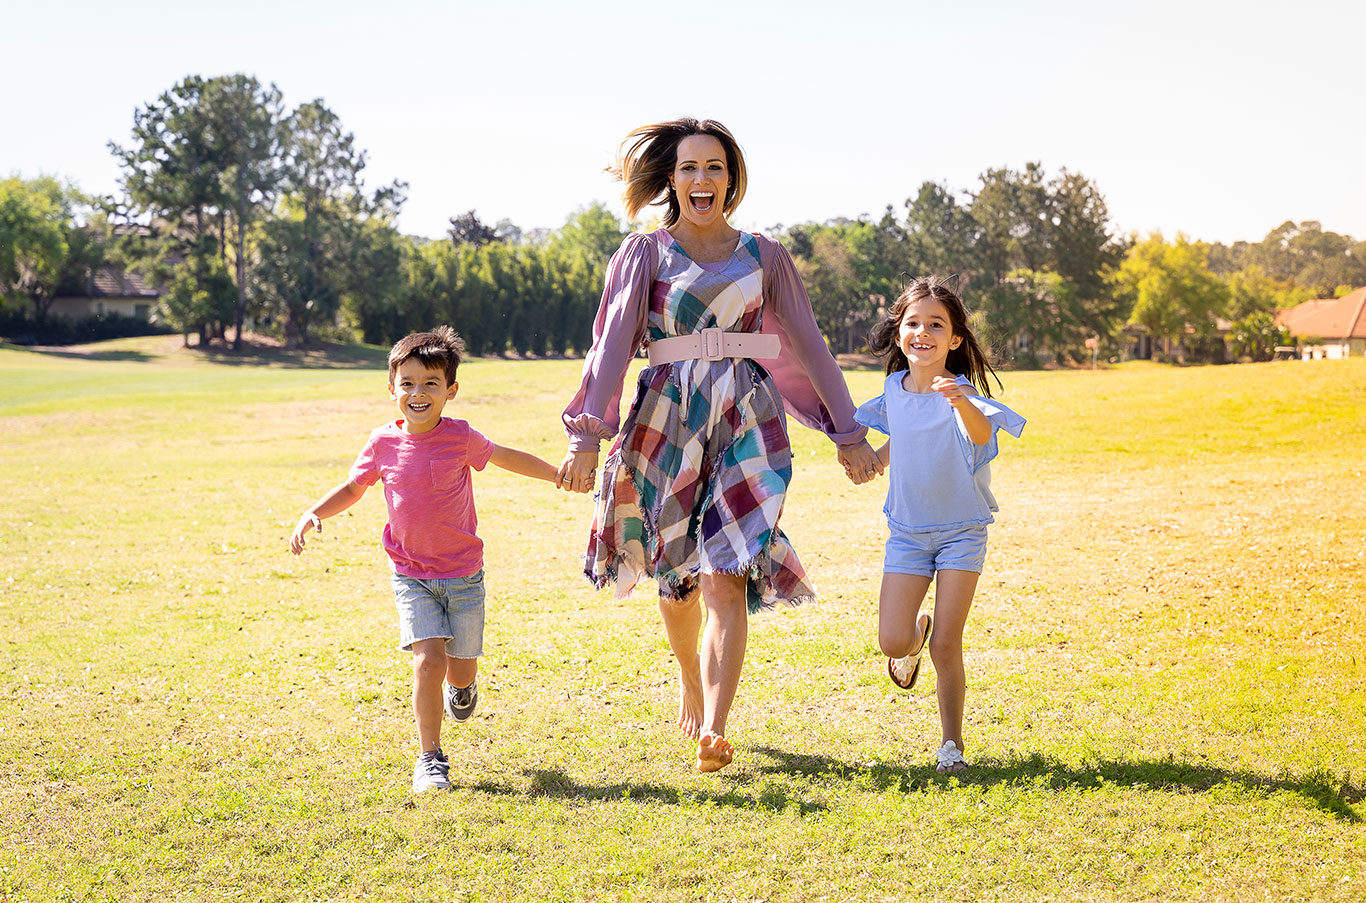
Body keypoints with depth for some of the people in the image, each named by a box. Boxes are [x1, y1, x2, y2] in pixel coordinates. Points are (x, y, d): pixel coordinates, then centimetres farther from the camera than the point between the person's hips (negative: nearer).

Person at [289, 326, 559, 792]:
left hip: (463, 574, 0)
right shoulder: (383, 443, -4)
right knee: (429, 659, -17)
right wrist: (312, 514, -3)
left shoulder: (460, 437, -9)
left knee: (461, 673, 7)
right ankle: (429, 758, -1)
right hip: (411, 576, 0)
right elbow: (351, 488, 12)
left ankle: (461, 685, 48)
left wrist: (561, 475, 12)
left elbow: (506, 457, 8)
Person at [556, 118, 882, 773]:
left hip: (747, 423, 0)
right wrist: (588, 436, -15)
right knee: (676, 575, 11)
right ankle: (690, 682, 40)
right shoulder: (644, 253, 5)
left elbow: (808, 346, 13)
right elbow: (610, 345, -4)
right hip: (667, 420, 0)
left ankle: (713, 732, -16)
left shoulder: (764, 256, 10)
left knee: (726, 579, -13)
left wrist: (848, 433, 12)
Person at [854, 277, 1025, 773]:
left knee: (946, 646, -7)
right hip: (908, 530, 4)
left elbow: (981, 435, -43)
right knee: (892, 640, -7)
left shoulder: (961, 393, -19)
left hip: (961, 531, -4)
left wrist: (963, 404, -61)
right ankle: (917, 632, 30)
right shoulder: (894, 388, -2)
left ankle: (952, 742, 12)